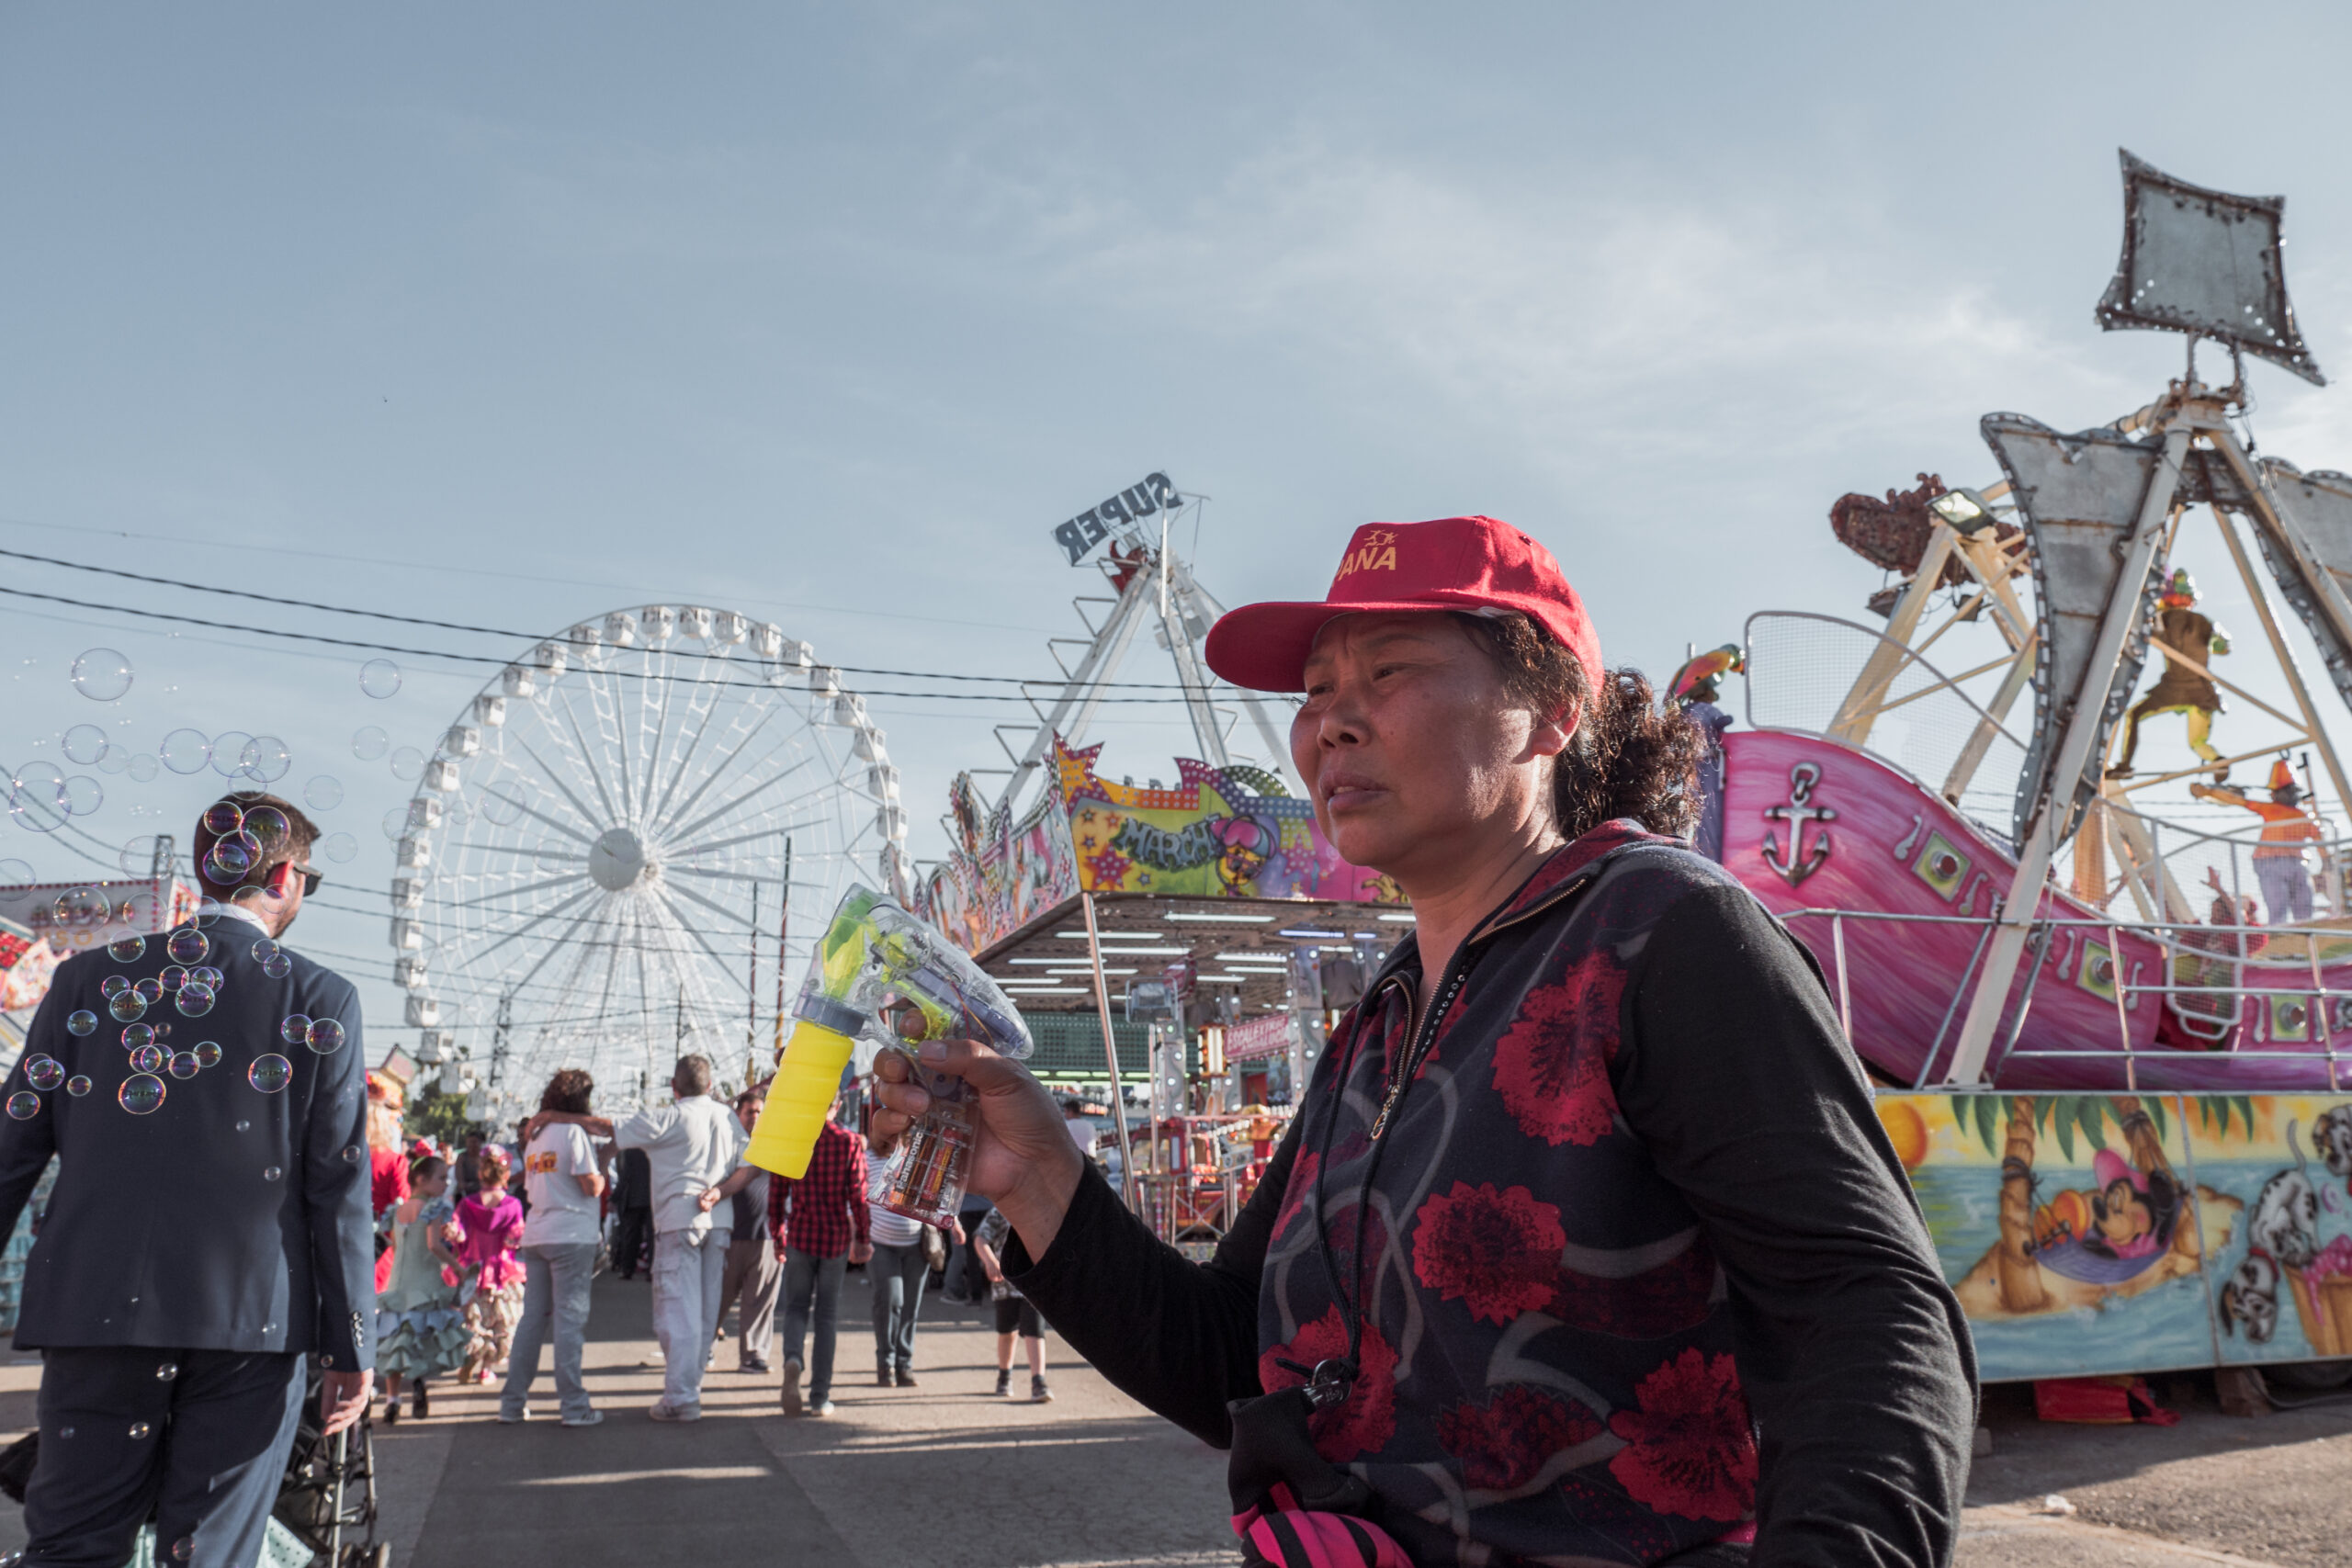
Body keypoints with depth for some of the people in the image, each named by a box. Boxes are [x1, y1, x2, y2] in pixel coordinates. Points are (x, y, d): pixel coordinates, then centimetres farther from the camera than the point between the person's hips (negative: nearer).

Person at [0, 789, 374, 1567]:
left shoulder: (90, 977, 5)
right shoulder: (322, 999, -2)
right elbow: (338, 1188, -4)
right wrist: (351, 1345, 1)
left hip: (97, 1306, 2)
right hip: (252, 1321, -2)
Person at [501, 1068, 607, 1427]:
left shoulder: (535, 1136, 15)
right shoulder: (573, 1132, -7)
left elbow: (530, 1188, 19)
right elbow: (592, 1186, -12)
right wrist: (603, 1171, 8)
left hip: (535, 1235, 7)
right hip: (571, 1236, -7)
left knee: (532, 1317, 11)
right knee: (570, 1318, -4)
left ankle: (512, 1402, 14)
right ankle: (573, 1405, -3)